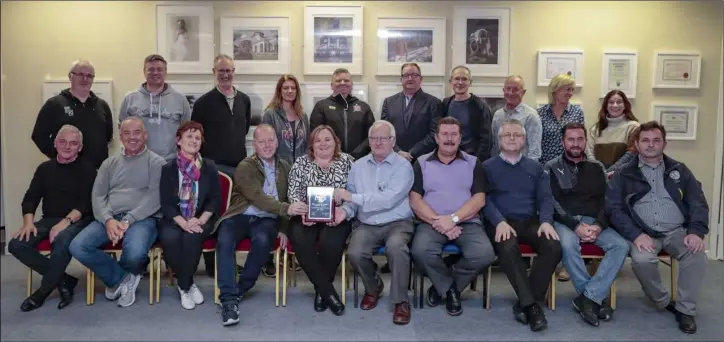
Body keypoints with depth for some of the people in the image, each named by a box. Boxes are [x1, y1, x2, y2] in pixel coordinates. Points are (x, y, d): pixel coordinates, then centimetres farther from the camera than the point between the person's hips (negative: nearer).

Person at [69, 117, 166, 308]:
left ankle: (118, 279, 7)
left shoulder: (156, 162, 6)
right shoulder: (109, 164, 19)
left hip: (142, 219, -4)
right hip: (109, 218, 4)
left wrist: (128, 221, -18)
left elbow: (154, 198, -7)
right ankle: (123, 278, 1)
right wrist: (108, 220, -12)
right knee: (78, 247, -22)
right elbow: (97, 196, 9)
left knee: (135, 253, -34)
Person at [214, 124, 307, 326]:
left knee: (262, 240, -33)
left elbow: (289, 200, 14)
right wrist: (286, 209, -33)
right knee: (225, 241, -33)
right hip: (241, 216, -2)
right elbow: (258, 198, -19)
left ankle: (241, 288, -12)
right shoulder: (245, 167, -5)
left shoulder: (284, 167, 12)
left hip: (267, 220, 2)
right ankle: (228, 299, -28)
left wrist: (284, 229, 2)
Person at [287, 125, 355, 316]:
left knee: (330, 244, -31)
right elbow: (293, 192, 5)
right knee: (301, 244, -29)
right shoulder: (301, 163, 11)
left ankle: (321, 290, -5)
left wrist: (344, 211, -17)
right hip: (307, 217, 1)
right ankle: (329, 292, -17)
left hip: (336, 218, -1)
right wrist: (302, 211, -14)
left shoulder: (347, 161, 8)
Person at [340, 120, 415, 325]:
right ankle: (373, 287, 10)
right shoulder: (358, 166, 11)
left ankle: (401, 301, -12)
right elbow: (351, 200, 9)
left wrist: (353, 197, -19)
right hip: (367, 225, 3)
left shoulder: (403, 165, -5)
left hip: (397, 223, -3)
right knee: (355, 253, -25)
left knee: (396, 248, -35)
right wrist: (345, 211, -15)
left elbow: (389, 200, -19)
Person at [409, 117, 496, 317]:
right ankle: (450, 288, -1)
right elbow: (415, 200, 0)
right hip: (431, 223, -1)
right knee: (420, 251, -32)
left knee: (484, 254, -27)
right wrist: (438, 222, -14)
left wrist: (453, 218, -15)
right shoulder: (422, 163, 9)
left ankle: (442, 285, 1)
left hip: (467, 223, 1)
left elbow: (479, 200, 1)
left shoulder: (473, 163, 11)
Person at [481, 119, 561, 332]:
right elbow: (485, 199, -3)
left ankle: (525, 303, -16)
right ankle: (531, 304, -24)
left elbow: (545, 198, 10)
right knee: (508, 249, -36)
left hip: (530, 222, 3)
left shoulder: (535, 168, 20)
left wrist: (546, 221, -11)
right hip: (501, 222, -3)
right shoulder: (487, 167, 9)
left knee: (553, 247, -26)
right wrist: (499, 222, -21)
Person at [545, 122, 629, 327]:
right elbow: (552, 204, -4)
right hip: (565, 221, -3)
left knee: (621, 245, -23)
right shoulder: (553, 168, 6)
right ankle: (599, 297, -18)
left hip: (595, 222, 4)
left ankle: (589, 298, -22)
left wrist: (598, 226, -12)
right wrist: (576, 226, -17)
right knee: (568, 244, -35)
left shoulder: (596, 168, 16)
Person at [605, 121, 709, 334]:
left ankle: (685, 309, -9)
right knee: (641, 259, -32)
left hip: (677, 230, 2)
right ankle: (664, 301, -2)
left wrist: (696, 231, -11)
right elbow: (614, 208, -3)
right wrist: (635, 234, -18)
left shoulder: (679, 170, 13)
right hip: (643, 232, -2)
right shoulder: (624, 175, 6)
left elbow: (698, 203, 8)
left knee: (697, 254, -28)